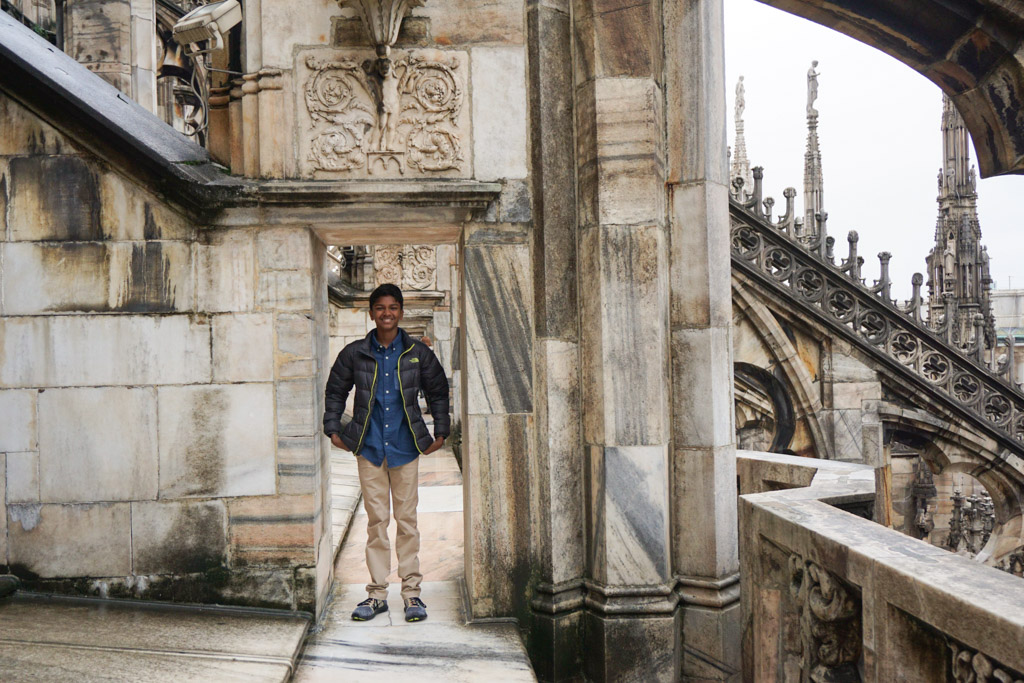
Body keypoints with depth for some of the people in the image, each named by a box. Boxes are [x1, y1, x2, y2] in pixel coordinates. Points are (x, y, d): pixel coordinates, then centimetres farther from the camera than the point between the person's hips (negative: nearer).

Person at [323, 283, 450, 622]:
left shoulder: (418, 353, 2)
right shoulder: (354, 353, 2)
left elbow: (438, 392, 12)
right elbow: (335, 391, 13)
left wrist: (441, 432, 8)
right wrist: (333, 429, 7)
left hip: (406, 447, 0)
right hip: (369, 446, 1)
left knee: (407, 518, 4)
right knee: (376, 520, 5)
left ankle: (411, 591, 14)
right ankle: (377, 592, 14)